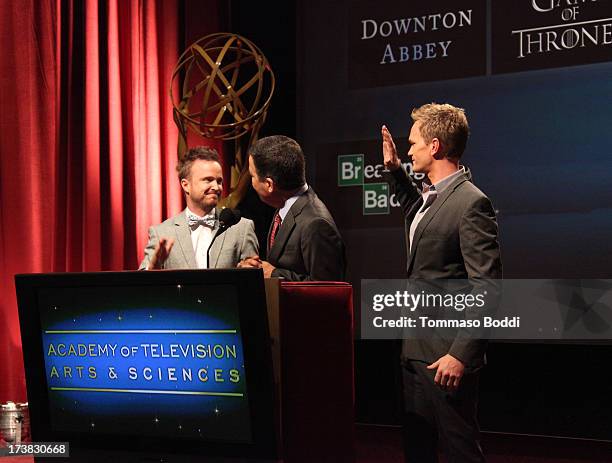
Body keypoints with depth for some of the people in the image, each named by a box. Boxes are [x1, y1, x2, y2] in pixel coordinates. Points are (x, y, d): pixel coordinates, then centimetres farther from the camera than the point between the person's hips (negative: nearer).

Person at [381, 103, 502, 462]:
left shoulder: (471, 203, -17)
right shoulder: (431, 196, 11)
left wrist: (462, 355, -23)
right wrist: (396, 172, 26)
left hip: (446, 354, -9)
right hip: (416, 349, 10)